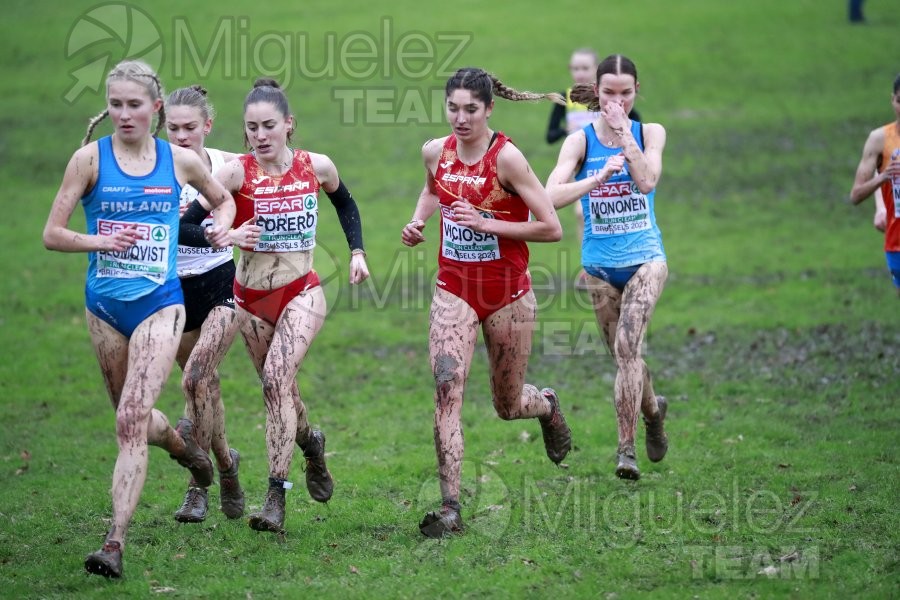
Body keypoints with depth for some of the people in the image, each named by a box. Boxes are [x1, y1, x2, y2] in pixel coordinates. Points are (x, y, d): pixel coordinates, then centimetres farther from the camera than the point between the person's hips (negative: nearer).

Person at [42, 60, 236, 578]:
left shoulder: (180, 161, 1)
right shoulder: (91, 158, -3)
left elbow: (223, 199, 22)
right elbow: (52, 234, -2)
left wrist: (224, 225, 1)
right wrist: (101, 241, -18)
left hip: (159, 304, -2)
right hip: (105, 304, 2)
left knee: (132, 420, -16)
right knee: (132, 419, 17)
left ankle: (116, 543, -19)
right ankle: (180, 439, 53)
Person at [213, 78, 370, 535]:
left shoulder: (316, 167, -3)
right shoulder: (236, 172, -10)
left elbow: (345, 203, 19)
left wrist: (357, 251, 11)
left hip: (302, 293, -2)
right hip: (252, 296, 2)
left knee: (277, 375, -23)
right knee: (278, 389, 13)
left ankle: (276, 497, -26)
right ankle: (311, 444, 49)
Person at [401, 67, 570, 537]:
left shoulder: (506, 158, -16)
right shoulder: (435, 153, -1)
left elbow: (551, 228, -16)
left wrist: (485, 223, -23)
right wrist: (417, 221, 5)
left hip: (507, 295, -3)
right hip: (454, 291, 3)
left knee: (508, 406, 11)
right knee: (446, 388, -17)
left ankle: (547, 404, 50)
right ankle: (450, 507, -19)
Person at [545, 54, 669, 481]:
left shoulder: (650, 133, -1)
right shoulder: (580, 141, -3)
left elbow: (647, 181, -19)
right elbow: (552, 196, -16)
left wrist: (624, 132, -18)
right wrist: (598, 177, -28)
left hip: (645, 257, -2)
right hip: (600, 264, 2)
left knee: (627, 346, -20)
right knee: (624, 354, 11)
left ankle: (626, 448, -17)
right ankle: (653, 410, 43)